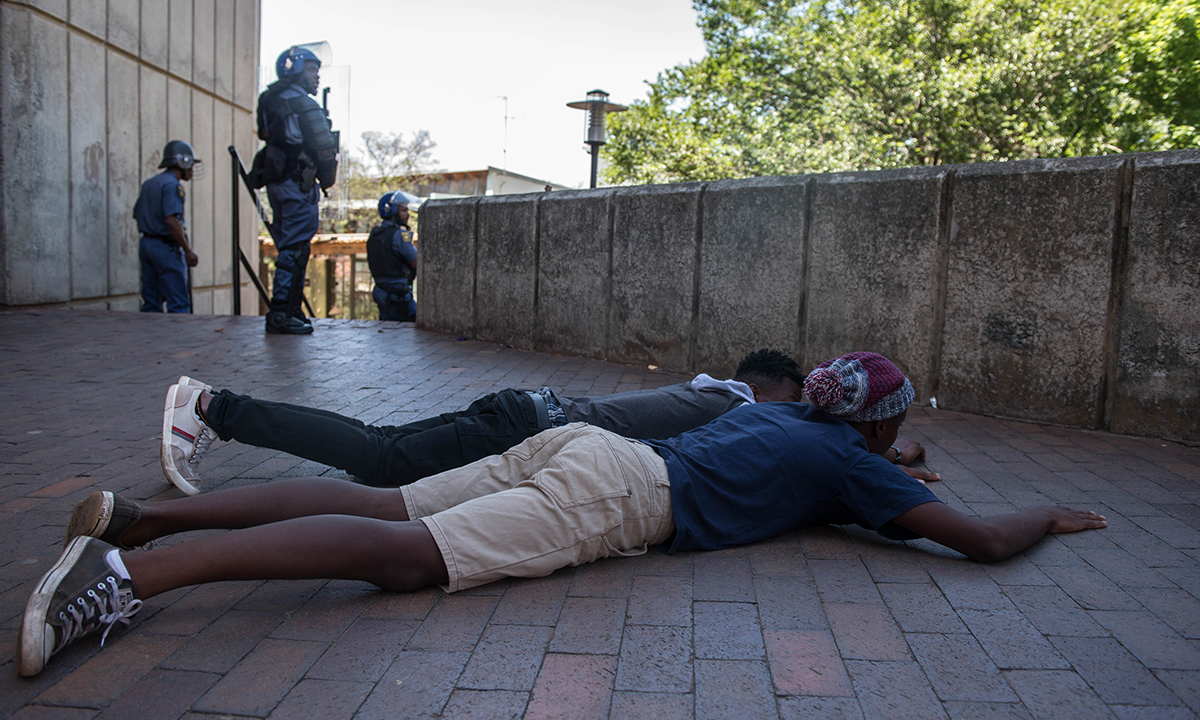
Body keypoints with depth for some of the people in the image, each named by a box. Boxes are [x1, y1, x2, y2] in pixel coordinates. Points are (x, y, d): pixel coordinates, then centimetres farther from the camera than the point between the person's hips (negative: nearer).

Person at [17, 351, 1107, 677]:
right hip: (615, 494, -7)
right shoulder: (853, 462, 10)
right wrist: (1050, 518, 34)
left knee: (383, 507, 0)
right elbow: (983, 539, 11)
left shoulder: (782, 410, 30)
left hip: (581, 444, 8)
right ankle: (132, 571, -29)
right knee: (408, 553, -20)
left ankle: (138, 514, -2)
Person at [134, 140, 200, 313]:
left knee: (151, 302, 12)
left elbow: (136, 214, 21)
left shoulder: (149, 183, 15)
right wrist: (188, 250, -19)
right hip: (166, 247, -9)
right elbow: (171, 220, -22)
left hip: (146, 244, 9)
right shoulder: (172, 184, -12)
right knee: (179, 304, -7)